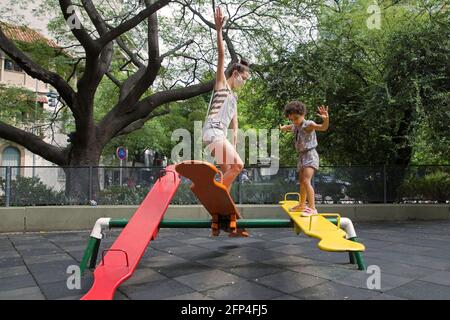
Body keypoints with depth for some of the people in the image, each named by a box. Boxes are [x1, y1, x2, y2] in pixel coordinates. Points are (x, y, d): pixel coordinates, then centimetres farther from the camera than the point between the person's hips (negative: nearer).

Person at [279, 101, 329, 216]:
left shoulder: (308, 125, -16)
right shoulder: (295, 127, 8)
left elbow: (323, 127, -35)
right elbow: (287, 127, 36)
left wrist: (326, 119, -51)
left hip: (310, 155, -9)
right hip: (302, 156, 9)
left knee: (306, 181, -22)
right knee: (301, 182, 19)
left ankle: (312, 208, -22)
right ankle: (302, 205, 36)